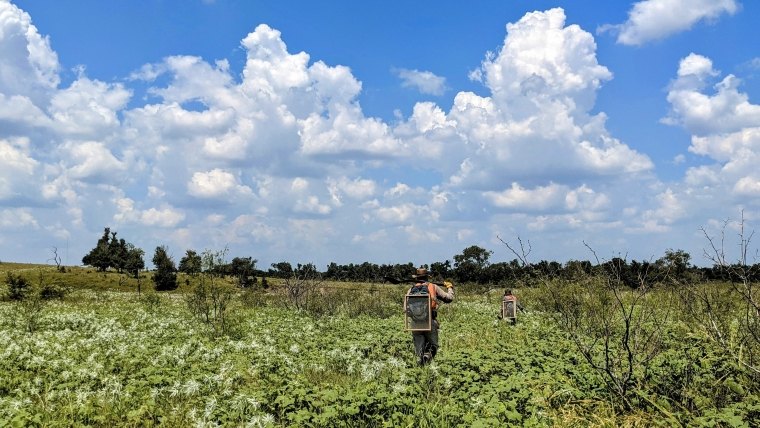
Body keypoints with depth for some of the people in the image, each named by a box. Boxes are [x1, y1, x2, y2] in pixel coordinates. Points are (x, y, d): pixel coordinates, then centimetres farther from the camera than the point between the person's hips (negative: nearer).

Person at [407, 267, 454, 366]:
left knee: (419, 348, 13)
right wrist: (449, 287, 25)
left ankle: (420, 356, -17)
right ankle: (428, 355, -21)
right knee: (433, 346, 10)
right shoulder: (433, 287, 7)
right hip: (430, 322, -2)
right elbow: (449, 298, 8)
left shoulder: (411, 289, 12)